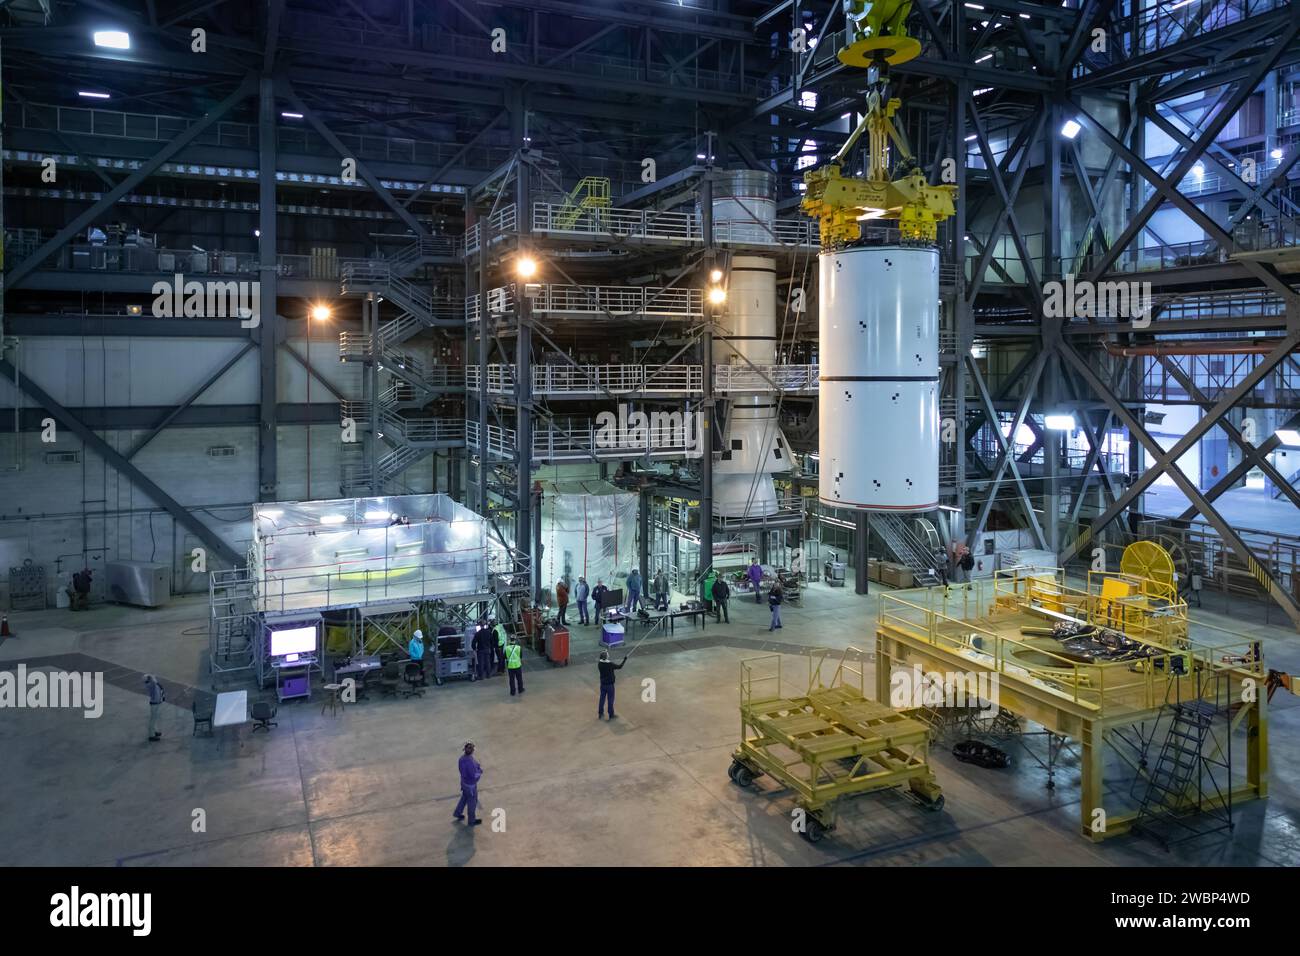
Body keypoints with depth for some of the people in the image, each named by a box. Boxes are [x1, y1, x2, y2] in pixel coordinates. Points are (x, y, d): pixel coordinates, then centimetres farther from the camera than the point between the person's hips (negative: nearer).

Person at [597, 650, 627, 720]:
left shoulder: (599, 663, -11)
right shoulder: (610, 664, -26)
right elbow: (619, 667, -13)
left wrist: (604, 654, 12)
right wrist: (624, 659, -3)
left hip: (603, 684, 5)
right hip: (609, 685, -5)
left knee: (602, 698, 18)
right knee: (610, 700, 9)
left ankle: (600, 713, 29)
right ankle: (611, 715, 21)